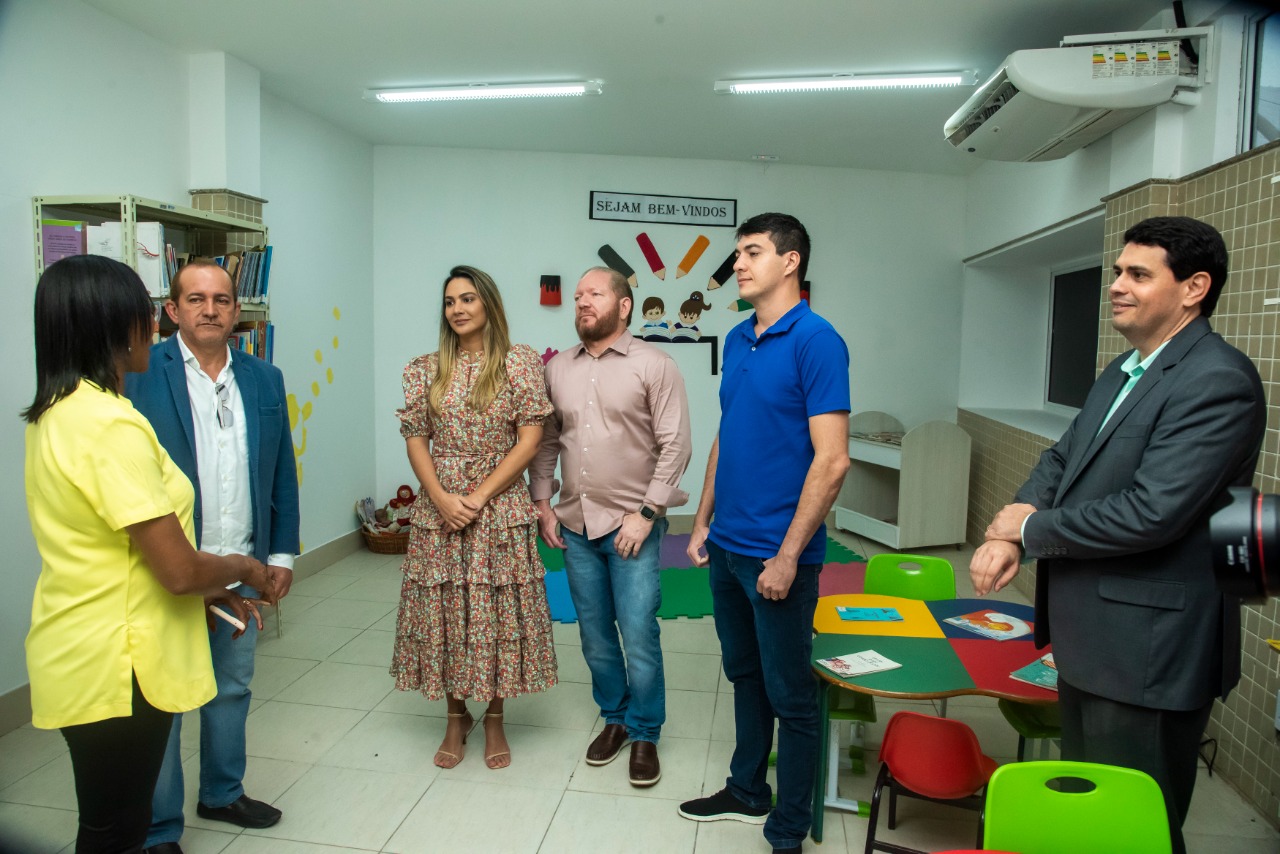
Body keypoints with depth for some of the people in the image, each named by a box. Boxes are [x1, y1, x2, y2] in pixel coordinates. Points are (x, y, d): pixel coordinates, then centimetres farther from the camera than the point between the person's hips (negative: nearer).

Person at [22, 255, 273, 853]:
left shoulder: (54, 413, 5)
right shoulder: (111, 424, -25)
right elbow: (179, 569, -25)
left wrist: (211, 589, 12)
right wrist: (245, 567, -5)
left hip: (79, 656, 9)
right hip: (115, 667, -9)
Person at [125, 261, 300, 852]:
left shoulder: (265, 379, 7)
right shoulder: (138, 375, -7)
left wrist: (282, 552, 8)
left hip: (245, 569, 5)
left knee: (233, 688, 19)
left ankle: (223, 793, 39)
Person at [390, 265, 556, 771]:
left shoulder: (520, 363, -2)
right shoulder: (425, 369, 6)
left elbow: (529, 441, -7)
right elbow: (415, 441, 4)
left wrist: (480, 496, -12)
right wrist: (442, 497, -11)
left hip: (500, 508, -2)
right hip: (438, 509, 3)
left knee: (497, 611, 4)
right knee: (443, 611, 8)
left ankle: (494, 719, 24)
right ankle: (455, 717, 28)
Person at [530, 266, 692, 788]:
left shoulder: (653, 366, -7)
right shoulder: (557, 369, 8)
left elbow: (674, 446, -10)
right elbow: (545, 442, 13)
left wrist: (645, 514, -14)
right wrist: (542, 503, 6)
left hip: (632, 525, -4)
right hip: (574, 525, 5)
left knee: (639, 635, -2)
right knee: (594, 634, 14)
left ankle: (644, 733, 19)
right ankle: (613, 718, 33)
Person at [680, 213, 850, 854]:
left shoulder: (816, 340, -15)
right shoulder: (737, 340, 9)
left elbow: (831, 459, -19)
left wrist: (787, 555, -19)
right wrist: (703, 521, 13)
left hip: (777, 554, -7)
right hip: (727, 547, 8)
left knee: (789, 694, 8)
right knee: (744, 675, 21)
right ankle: (747, 791, 40)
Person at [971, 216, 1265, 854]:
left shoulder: (1218, 381, -19)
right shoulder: (1121, 372, 11)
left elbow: (1150, 513, -27)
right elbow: (1062, 458, 12)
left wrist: (1029, 527, -13)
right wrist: (1007, 534, -6)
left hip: (1147, 650, -9)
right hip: (1089, 636, 9)